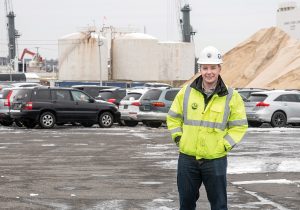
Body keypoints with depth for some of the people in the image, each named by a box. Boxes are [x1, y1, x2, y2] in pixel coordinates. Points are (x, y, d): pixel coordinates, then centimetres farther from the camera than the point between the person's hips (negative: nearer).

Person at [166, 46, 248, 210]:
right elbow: (173, 117, 12)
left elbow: (239, 125, 2)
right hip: (187, 158, 2)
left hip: (216, 160, -2)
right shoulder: (187, 92, 2)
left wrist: (225, 145, -7)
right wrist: (178, 138, 2)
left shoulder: (231, 97, -4)